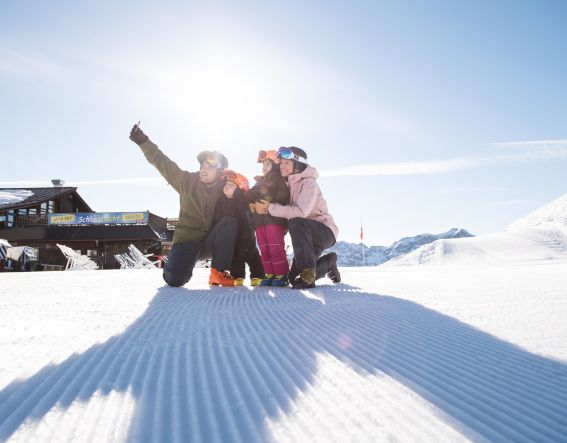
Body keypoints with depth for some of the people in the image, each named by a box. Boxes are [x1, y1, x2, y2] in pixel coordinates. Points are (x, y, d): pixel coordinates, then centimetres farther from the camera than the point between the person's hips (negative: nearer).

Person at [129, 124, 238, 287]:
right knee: (174, 280, -23)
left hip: (211, 241, 2)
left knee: (230, 221, -27)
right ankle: (175, 266, 20)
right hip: (187, 238, -2)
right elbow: (161, 162, -9)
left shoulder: (224, 188, 3)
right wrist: (143, 141, -20)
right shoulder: (188, 181, -3)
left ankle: (219, 272, -19)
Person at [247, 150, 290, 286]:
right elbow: (249, 197, 17)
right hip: (259, 220, 7)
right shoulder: (259, 181, 25)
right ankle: (270, 275, 11)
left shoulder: (279, 179, 3)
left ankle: (282, 275, -3)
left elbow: (283, 196, -13)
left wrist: (270, 203, -17)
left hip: (275, 219, -7)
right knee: (264, 250, 5)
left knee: (276, 249, -10)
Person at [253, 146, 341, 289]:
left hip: (325, 231, -8)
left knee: (295, 223, -36)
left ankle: (308, 275, -29)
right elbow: (287, 210, 3)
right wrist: (264, 206, -14)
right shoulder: (289, 184, 10)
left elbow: (301, 212, -30)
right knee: (294, 277, 1)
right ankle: (328, 263, 26)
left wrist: (270, 208, -27)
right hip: (307, 235, 8)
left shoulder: (308, 183, -16)